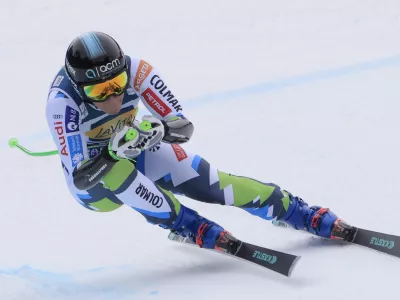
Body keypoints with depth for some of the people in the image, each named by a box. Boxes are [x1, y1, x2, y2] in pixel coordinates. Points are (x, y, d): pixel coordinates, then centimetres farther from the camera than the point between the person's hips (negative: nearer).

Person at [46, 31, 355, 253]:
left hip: (138, 155, 3)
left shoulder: (136, 71, -28)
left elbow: (184, 126, -24)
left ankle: (314, 217, 0)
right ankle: (195, 229, -24)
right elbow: (78, 177, -36)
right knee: (115, 171, -38)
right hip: (93, 184, -3)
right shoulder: (62, 101, -35)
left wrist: (155, 129, -45)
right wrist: (113, 150, -52)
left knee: (214, 184, -11)